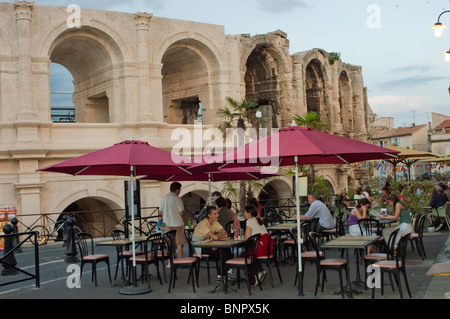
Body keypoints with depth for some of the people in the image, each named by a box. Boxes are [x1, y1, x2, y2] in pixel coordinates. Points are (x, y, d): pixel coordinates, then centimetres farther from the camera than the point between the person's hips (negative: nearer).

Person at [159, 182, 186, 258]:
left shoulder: (164, 198, 5)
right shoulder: (177, 199, -13)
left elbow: (160, 212, 10)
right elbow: (181, 212, -16)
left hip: (168, 223, 5)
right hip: (177, 223, -5)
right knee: (179, 244, 2)